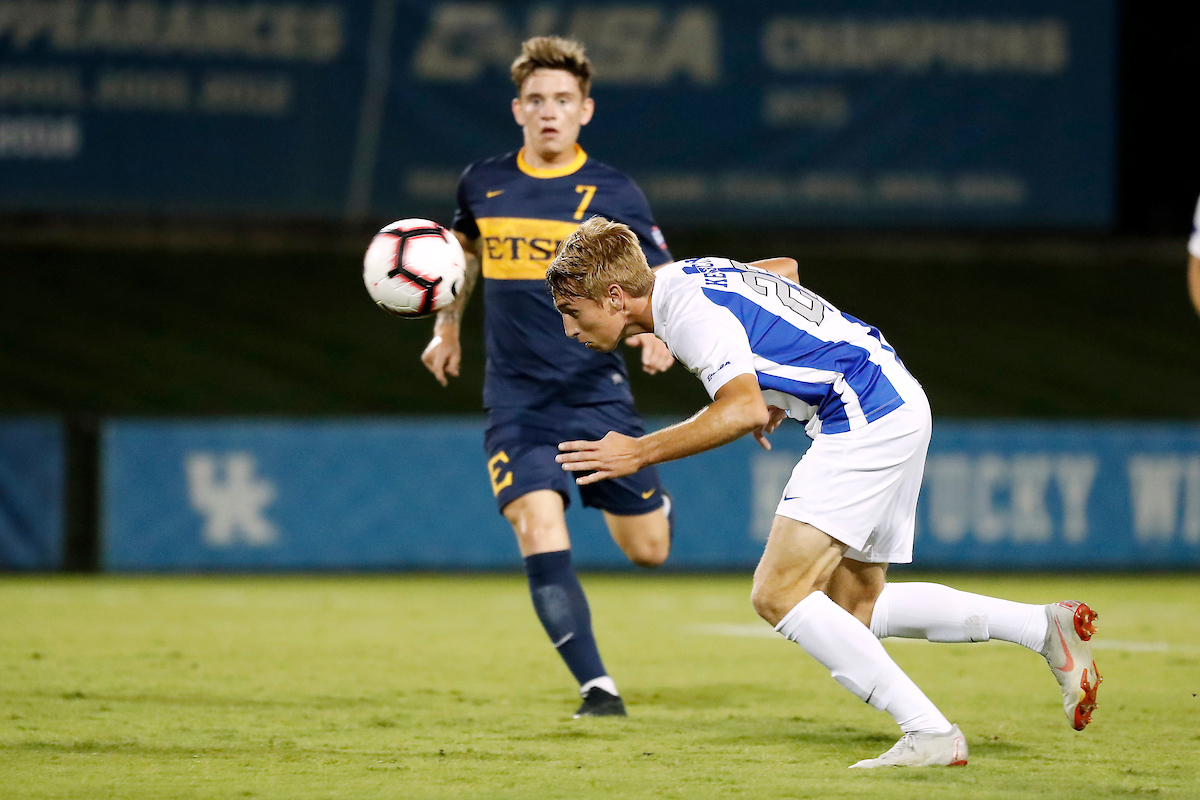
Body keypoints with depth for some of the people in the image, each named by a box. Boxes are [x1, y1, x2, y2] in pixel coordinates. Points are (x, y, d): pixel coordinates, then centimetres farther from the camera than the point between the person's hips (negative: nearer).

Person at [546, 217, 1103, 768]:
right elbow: (783, 268, 32)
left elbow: (743, 411, -27)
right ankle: (1047, 628, 13)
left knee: (778, 594, -15)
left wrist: (640, 453, -19)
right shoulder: (684, 277, 13)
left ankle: (930, 734, -18)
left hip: (865, 418, -11)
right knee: (856, 607, 17)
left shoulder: (687, 308, -17)